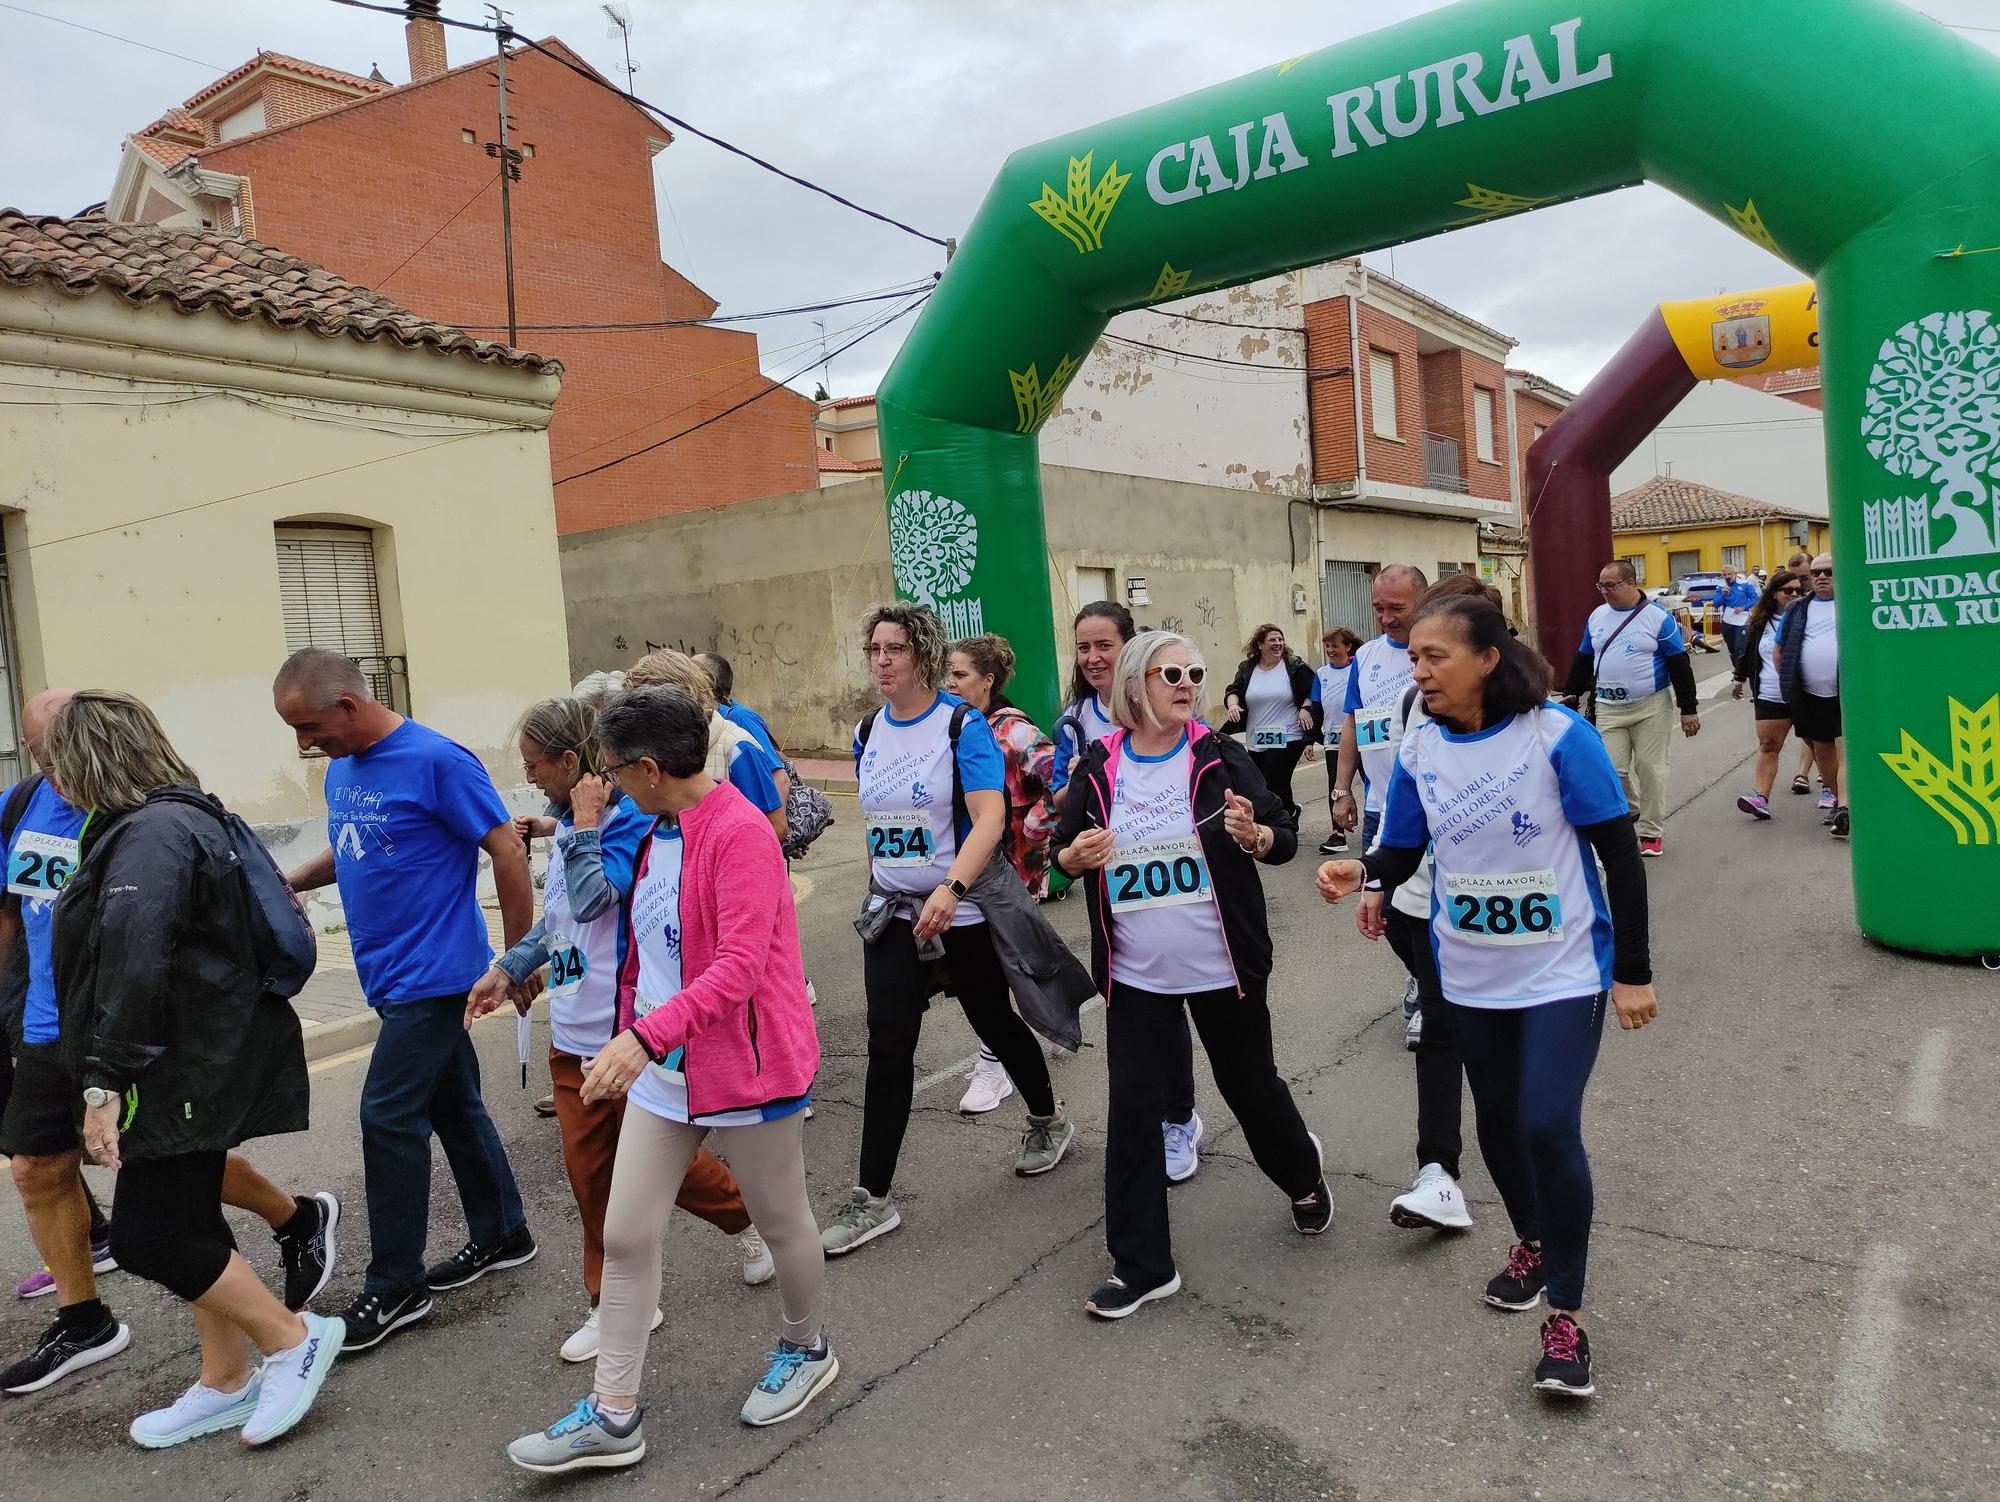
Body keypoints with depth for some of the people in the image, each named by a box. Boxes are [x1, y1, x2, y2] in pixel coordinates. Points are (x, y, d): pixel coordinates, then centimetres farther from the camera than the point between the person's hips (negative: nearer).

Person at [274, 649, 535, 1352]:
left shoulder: (436, 761, -18)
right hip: (393, 974, 8)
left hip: (435, 973, -8)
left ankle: (395, 1287, 9)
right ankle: (502, 1235, 31)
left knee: (388, 1117, -5)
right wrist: (293, 878, 3)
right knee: (452, 1106, 16)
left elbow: (508, 853, -16)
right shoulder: (341, 767, 8)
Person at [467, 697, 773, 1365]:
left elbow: (593, 898, -27)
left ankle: (749, 1220, 34)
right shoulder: (570, 827, 9)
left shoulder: (630, 819, -15)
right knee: (587, 1167, 11)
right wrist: (506, 970, 14)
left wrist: (585, 823, -19)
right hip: (573, 1031, 8)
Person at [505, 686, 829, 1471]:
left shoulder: (739, 833, -20)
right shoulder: (656, 832, 6)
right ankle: (613, 1414, 21)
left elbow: (740, 965, -28)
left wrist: (646, 1033, -35)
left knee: (781, 1220, 13)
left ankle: (806, 1349, 39)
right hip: (661, 1063, 8)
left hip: (745, 1061, -8)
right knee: (625, 1234, 8)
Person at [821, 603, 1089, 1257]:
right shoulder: (868, 731, 5)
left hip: (964, 908, -4)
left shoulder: (961, 723, -13)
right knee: (888, 1043, -2)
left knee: (993, 1022, 12)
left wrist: (950, 889, -35)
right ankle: (872, 1198, 5)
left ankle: (1048, 1118, 41)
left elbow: (990, 818, -23)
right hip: (893, 909, 4)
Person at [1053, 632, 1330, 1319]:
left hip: (1223, 968, -1)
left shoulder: (1221, 758, -6)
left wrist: (1253, 835, -26)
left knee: (1251, 1086, 16)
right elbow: (1064, 845, 9)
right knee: (1131, 1108, 1)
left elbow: (1285, 838, -4)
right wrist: (1073, 857, -14)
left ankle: (1303, 1175, 49)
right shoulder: (1100, 767, -1)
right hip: (1136, 975, 2)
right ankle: (1141, 1264, 15)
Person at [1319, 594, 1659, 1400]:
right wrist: (1361, 873, -23)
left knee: (1548, 1127, -13)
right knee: (1497, 1123, 16)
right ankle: (1533, 1241, 45)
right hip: (1471, 978, 4)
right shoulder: (1418, 752, -5)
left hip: (1564, 971, -4)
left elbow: (1618, 850, -11)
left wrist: (1633, 970, -10)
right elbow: (1402, 852, 1)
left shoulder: (1556, 735, -17)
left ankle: (1565, 1314, 7)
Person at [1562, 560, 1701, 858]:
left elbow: (1679, 664, -5)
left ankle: (1652, 832, 14)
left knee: (1650, 771, 2)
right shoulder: (1597, 616, 6)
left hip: (1651, 708, -3)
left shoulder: (1657, 616, -6)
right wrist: (1570, 695, 15)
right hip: (1608, 710, 3)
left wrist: (1689, 709, -6)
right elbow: (1583, 660, 16)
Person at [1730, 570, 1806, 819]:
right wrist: (1740, 679, 26)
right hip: (1770, 697, 2)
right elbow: (1746, 651, 19)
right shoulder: (1760, 622, 6)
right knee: (1767, 745, -2)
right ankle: (1761, 797, -5)